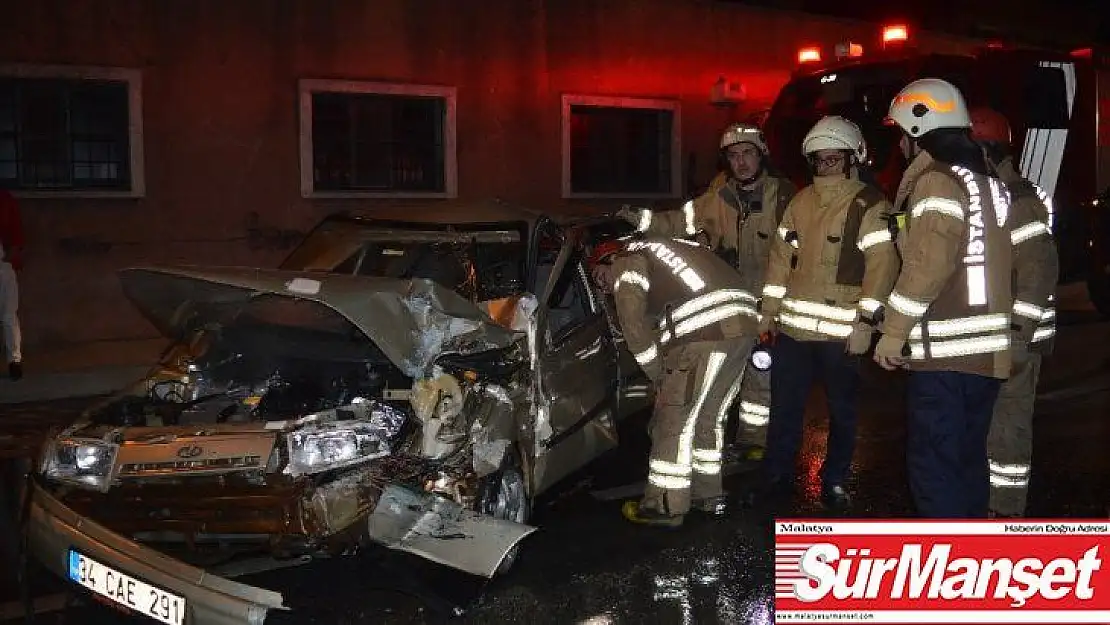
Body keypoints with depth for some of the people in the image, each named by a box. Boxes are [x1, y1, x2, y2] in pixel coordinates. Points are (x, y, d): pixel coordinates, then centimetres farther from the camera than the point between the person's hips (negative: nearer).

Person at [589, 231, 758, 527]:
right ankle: (708, 495, 33)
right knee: (709, 417, 22)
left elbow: (634, 325, -2)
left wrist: (658, 376, 8)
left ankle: (665, 507, 10)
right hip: (744, 325, 9)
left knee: (674, 422, 2)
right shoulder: (664, 248, 34)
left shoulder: (626, 263, 8)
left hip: (705, 334, -9)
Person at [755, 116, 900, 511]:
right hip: (793, 325, 5)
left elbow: (882, 265, -13)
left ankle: (834, 481, 25)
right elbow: (781, 256, 15)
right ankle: (777, 476, 25)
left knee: (842, 409, 10)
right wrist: (769, 309, 13)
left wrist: (865, 322, -17)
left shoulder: (871, 207, -7)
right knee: (784, 405, 11)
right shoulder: (801, 201, 11)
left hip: (842, 331, -5)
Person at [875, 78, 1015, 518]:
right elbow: (1009, 263, 16)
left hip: (946, 350, -9)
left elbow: (929, 264, -21)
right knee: (968, 458, 17)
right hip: (987, 349, 9)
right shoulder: (989, 182, 16)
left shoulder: (937, 181, -12)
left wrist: (894, 330, -14)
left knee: (933, 463, -3)